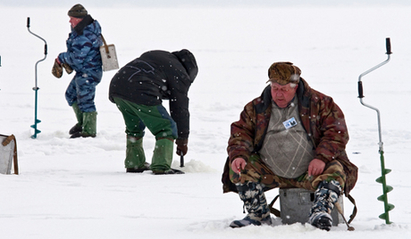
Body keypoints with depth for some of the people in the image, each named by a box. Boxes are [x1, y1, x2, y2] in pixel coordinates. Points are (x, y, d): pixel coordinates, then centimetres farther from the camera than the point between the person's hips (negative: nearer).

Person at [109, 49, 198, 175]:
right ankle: (161, 167, -7)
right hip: (140, 93, -8)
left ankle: (133, 163, 33)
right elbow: (180, 109, 12)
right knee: (166, 128, 2)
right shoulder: (179, 74, 11)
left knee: (134, 127, 29)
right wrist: (182, 140, 19)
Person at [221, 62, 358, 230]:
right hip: (269, 174, 3)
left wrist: (322, 158, -19)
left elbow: (337, 132, -4)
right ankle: (259, 216, -12)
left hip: (308, 173, -3)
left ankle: (320, 213, -39)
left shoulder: (319, 103, 2)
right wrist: (238, 155, -14)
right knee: (239, 169, -18)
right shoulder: (256, 108, 10)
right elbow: (241, 132, 9)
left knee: (335, 171, -30)